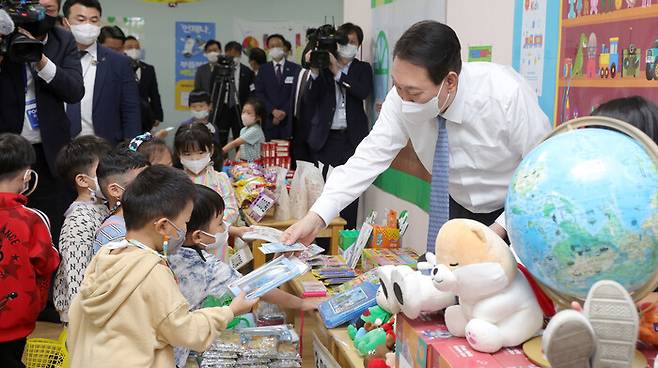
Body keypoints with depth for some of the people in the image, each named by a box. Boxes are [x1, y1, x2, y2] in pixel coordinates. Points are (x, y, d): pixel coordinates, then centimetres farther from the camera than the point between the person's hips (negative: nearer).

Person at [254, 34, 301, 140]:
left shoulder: (295, 69, 6)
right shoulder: (263, 70, 12)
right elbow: (259, 93, 4)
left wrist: (284, 112, -9)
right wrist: (273, 111, -9)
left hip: (289, 119, -1)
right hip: (269, 119, 1)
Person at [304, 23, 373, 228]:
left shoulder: (363, 69, 11)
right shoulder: (322, 65, 8)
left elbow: (364, 93, -9)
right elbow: (309, 101, 0)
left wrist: (337, 72, -13)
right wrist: (315, 71, -13)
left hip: (352, 138, 0)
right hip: (326, 138, 0)